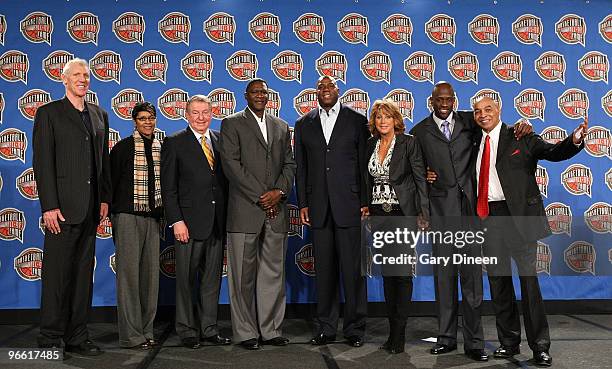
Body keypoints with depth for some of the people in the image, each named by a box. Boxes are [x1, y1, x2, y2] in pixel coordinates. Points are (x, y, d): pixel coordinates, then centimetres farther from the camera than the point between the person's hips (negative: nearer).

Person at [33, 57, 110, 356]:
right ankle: (50, 339, 11)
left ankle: (77, 337, 19)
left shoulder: (99, 115, 16)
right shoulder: (49, 113, 0)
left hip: (90, 208, 6)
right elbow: (42, 163, -7)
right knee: (57, 274, 0)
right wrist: (49, 206, -13)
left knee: (84, 273, 10)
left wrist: (104, 198, 9)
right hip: (63, 207, -5)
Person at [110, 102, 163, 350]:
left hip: (153, 218, 5)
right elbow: (111, 181, -2)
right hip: (128, 217, -5)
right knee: (129, 273, -4)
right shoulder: (123, 147, -2)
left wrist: (163, 213, 11)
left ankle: (146, 331, 16)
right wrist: (113, 213, -3)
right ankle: (130, 335, 2)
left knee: (151, 273, 6)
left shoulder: (161, 148, 12)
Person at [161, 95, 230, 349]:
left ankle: (209, 328, 21)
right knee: (186, 279, 4)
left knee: (212, 278, 10)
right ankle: (187, 330, 16)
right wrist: (176, 221, -12)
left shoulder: (221, 141, 12)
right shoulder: (174, 143, 0)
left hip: (218, 222, 4)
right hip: (189, 222, -4)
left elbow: (227, 180, 13)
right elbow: (168, 187, -4)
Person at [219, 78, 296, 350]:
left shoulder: (281, 126, 18)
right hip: (244, 211, -4)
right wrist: (260, 197, -10)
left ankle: (271, 330, 16)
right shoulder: (232, 124, 5)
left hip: (276, 210, 4)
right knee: (243, 274, 0)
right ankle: (245, 332, 10)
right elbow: (231, 164, -6)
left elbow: (289, 164, 14)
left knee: (273, 272, 7)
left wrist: (279, 191, -5)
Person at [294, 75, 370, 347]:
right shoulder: (303, 124, 13)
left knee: (353, 269, -1)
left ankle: (355, 329, 10)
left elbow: (364, 164, 3)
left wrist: (365, 202, -4)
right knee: (324, 270, 7)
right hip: (318, 207, 2)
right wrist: (302, 204, 5)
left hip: (349, 204, -2)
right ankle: (326, 328, 16)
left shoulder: (357, 120, 6)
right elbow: (300, 168, 12)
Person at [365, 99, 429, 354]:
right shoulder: (370, 145, 11)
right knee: (387, 272, 9)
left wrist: (423, 214, -12)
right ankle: (392, 329, 19)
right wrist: (367, 209, 10)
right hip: (379, 215, 5)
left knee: (403, 272, -7)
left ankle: (399, 333, 2)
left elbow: (420, 179, -6)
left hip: (402, 213, -5)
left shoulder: (409, 142, -4)